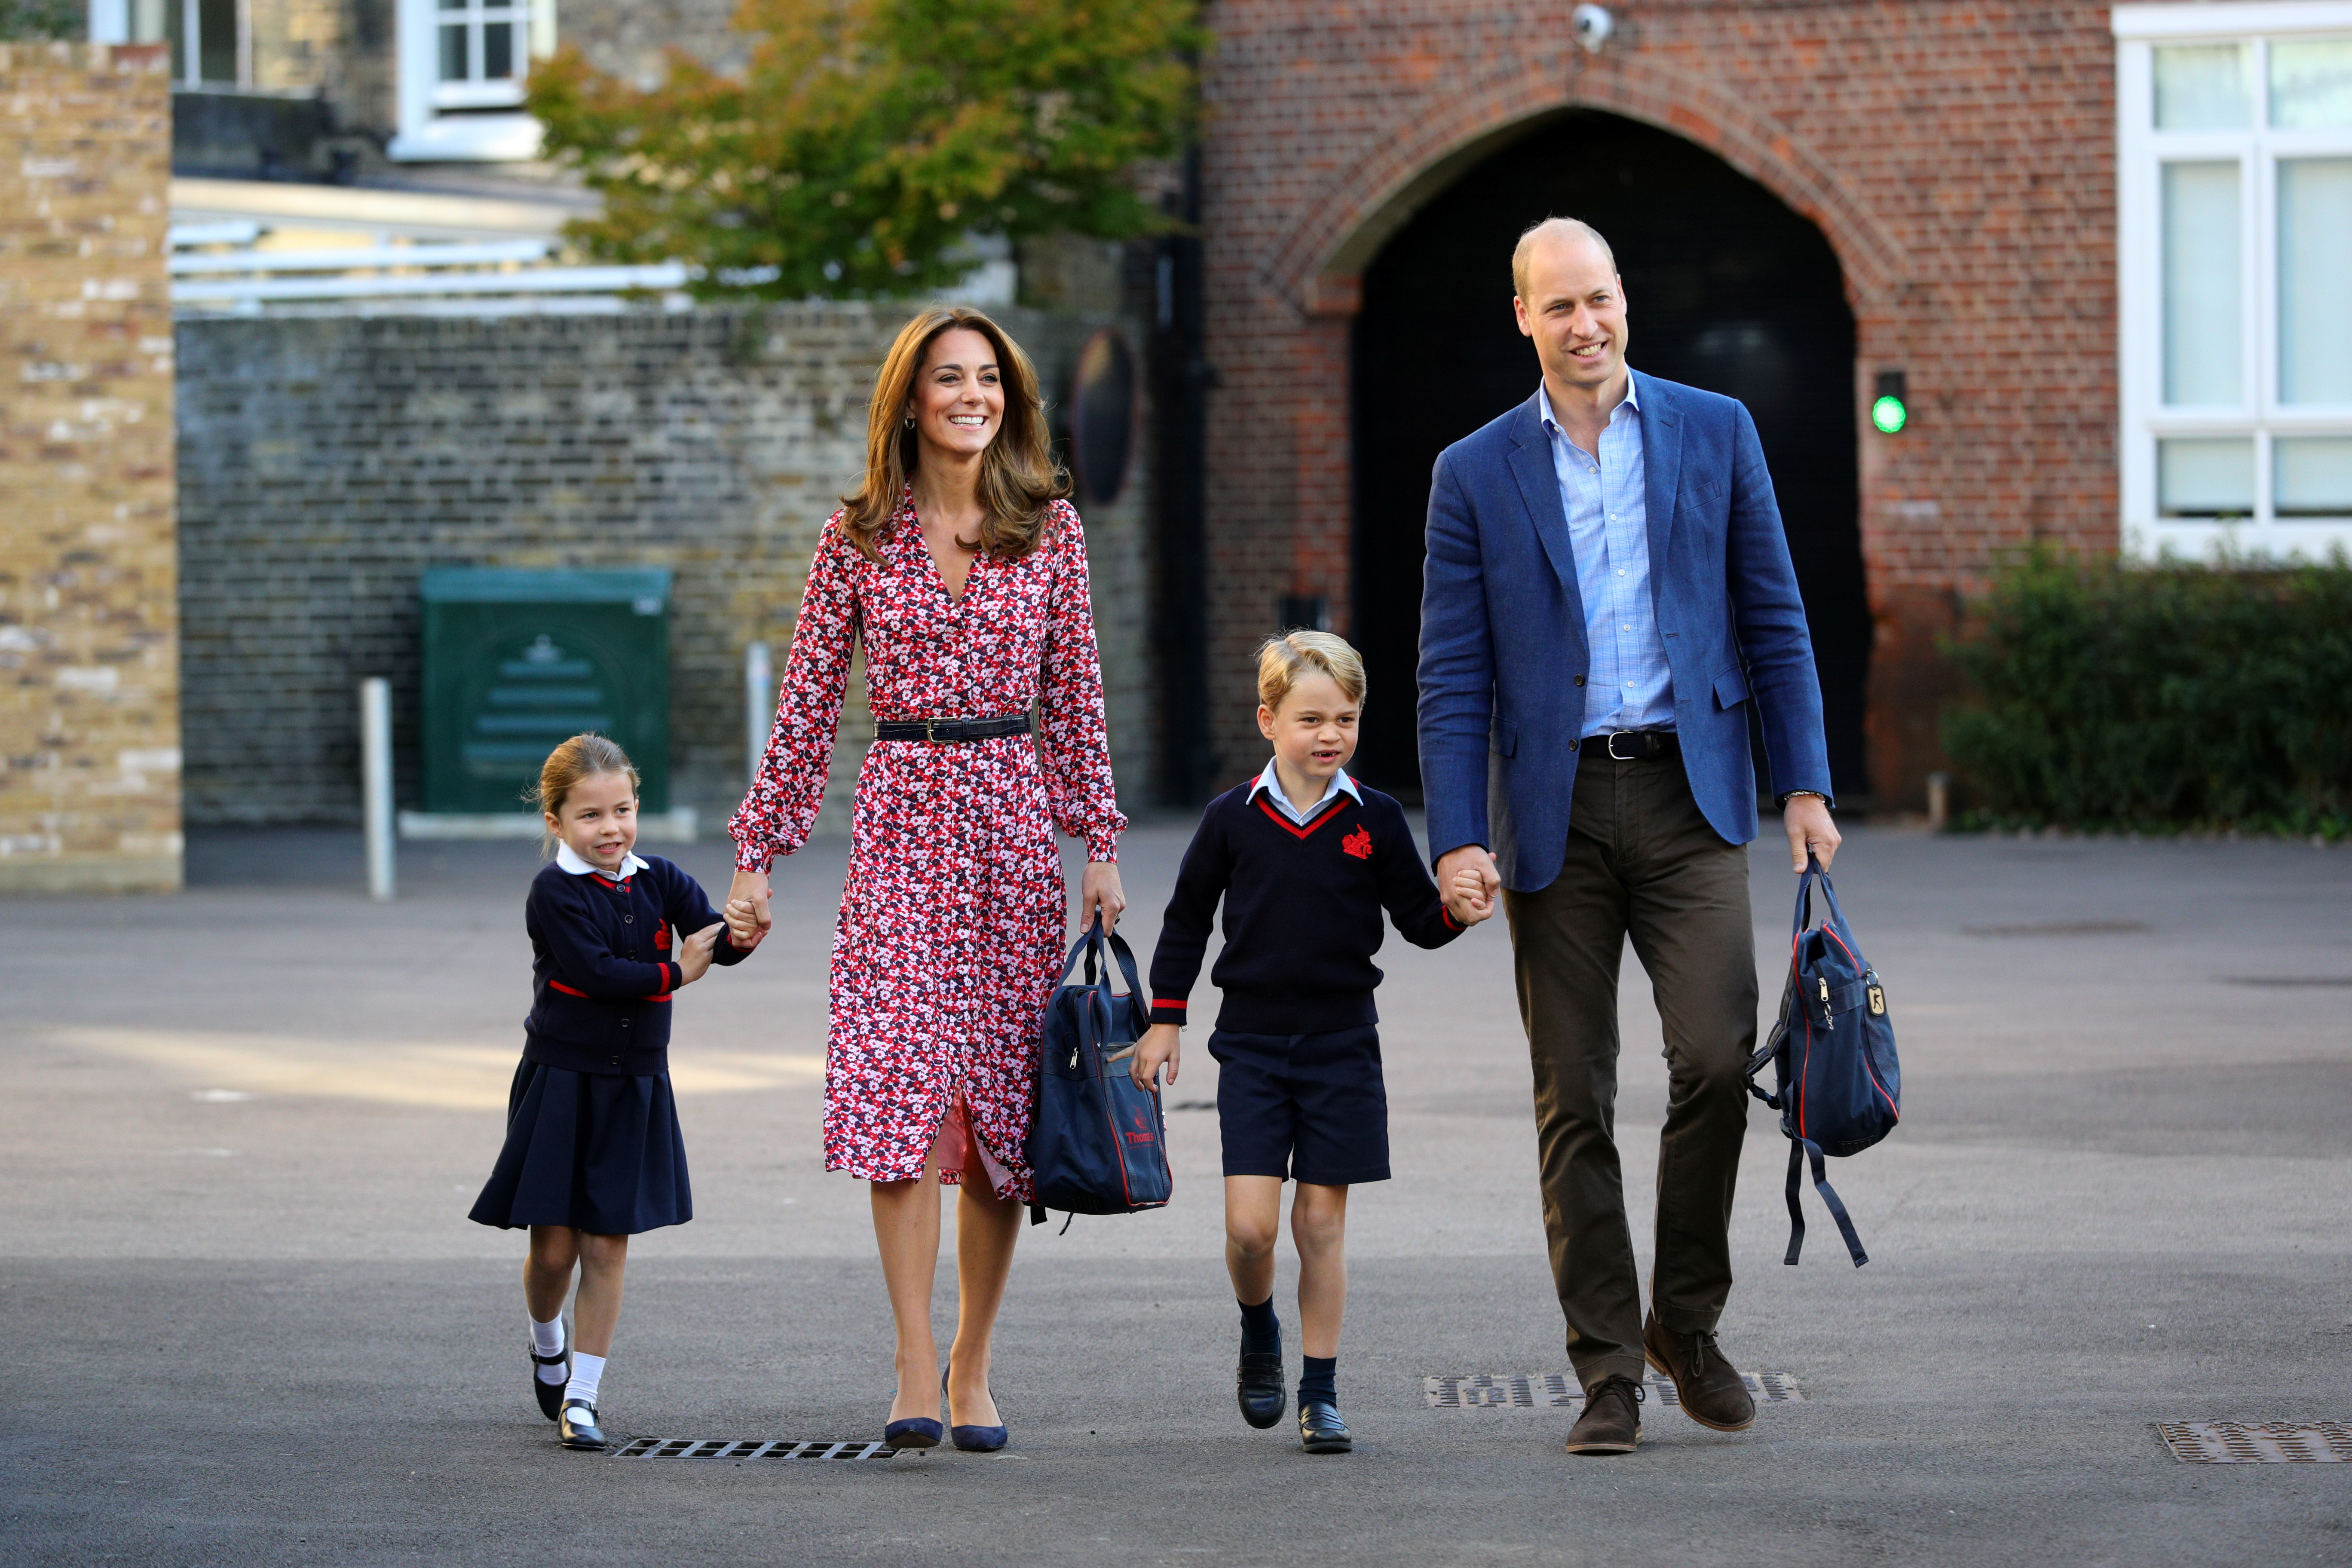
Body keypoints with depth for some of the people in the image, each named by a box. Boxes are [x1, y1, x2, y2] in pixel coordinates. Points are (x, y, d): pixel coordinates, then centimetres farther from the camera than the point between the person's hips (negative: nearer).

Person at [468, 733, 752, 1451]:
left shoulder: (660, 882, 3)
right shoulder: (554, 892, -9)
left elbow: (717, 944, -8)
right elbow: (593, 971, -20)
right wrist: (674, 972, -12)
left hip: (635, 1087, 3)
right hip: (561, 1083, -3)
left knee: (607, 1246, 1)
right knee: (555, 1245, 1)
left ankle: (581, 1396, 8)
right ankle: (547, 1341, 34)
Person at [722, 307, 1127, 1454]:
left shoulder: (1050, 526, 5)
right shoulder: (859, 537, 2)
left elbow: (1075, 694, 9)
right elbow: (807, 702, 5)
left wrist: (1100, 846, 5)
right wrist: (757, 855, 3)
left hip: (1015, 821, 2)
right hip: (901, 818, -1)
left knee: (1001, 1096, 3)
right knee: (899, 1090, -13)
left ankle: (971, 1367, 13)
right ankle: (915, 1372, -14)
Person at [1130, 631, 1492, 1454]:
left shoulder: (1375, 820, 0)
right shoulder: (1232, 819, 0)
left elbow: (1417, 919, 6)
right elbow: (1187, 922, 10)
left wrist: (1456, 911, -16)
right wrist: (1164, 1021, 9)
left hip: (1341, 1045, 0)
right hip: (1252, 1044, 0)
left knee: (1322, 1220, 2)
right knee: (1251, 1223, -9)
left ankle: (1320, 1392, 11)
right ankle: (1258, 1336, 21)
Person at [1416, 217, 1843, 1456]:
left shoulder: (1714, 433, 7)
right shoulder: (1476, 474, 5)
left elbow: (1773, 621, 9)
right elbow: (1453, 676, 3)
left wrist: (1804, 784, 2)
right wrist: (1457, 838, -6)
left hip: (1686, 795, 0)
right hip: (1555, 811, 0)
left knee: (1715, 1051, -14)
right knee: (1574, 1100, 1)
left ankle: (1685, 1320, 6)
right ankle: (1608, 1373, 8)